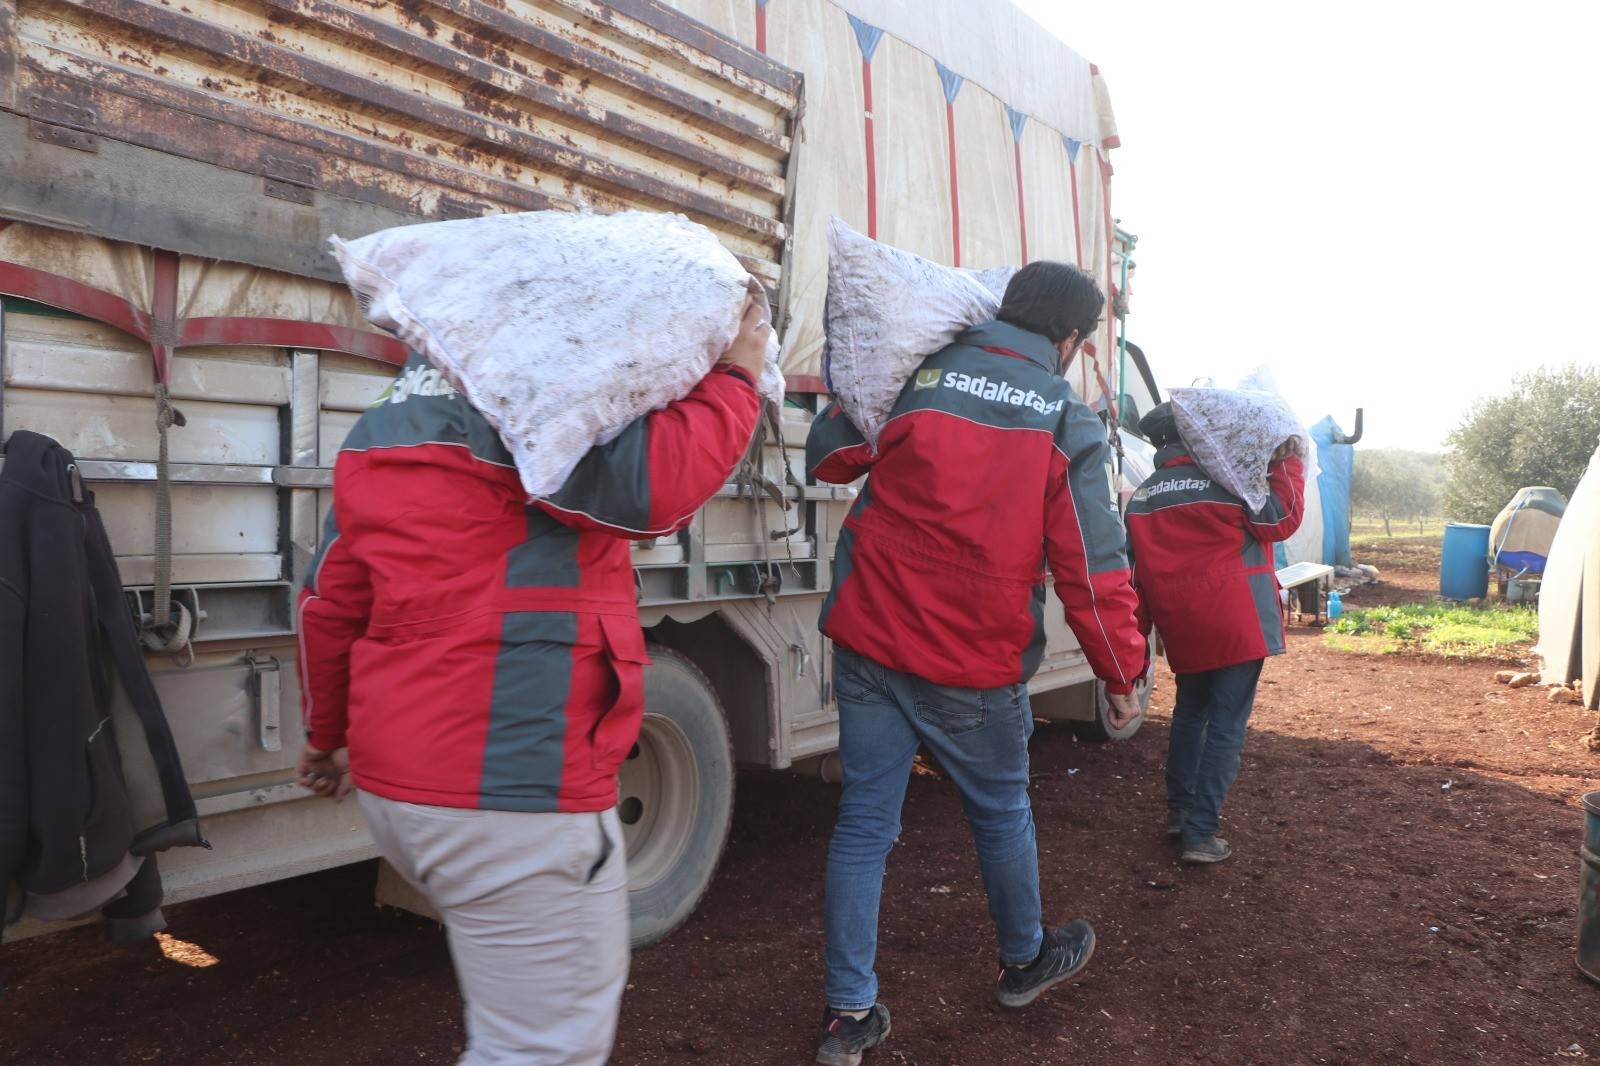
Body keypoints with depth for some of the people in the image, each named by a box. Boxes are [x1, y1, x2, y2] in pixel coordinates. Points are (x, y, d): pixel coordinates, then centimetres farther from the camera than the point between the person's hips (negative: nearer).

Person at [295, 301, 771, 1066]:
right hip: (510, 784, -10)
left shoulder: (385, 427, 15)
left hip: (398, 777, 10)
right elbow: (652, 483, -23)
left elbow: (330, 604, 19)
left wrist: (330, 731, 30)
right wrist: (734, 378, -7)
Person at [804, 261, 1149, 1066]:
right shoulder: (1069, 426, -6)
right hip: (975, 666, -2)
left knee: (863, 823, 10)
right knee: (1001, 814, 20)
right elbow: (1092, 571, -7)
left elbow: (827, 456, 8)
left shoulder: (913, 375, -2)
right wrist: (1122, 674, 5)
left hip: (869, 644, 2)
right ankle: (1024, 962, 43)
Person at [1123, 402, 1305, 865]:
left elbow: (1136, 575, 7)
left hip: (1182, 632, 5)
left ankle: (1178, 810, 29)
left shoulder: (1142, 497, 5)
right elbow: (1280, 521, -3)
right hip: (1237, 626, -5)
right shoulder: (1228, 480, -10)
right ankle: (1200, 835, 0)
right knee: (1226, 727, 1)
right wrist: (1287, 466, 6)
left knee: (1190, 713, 23)